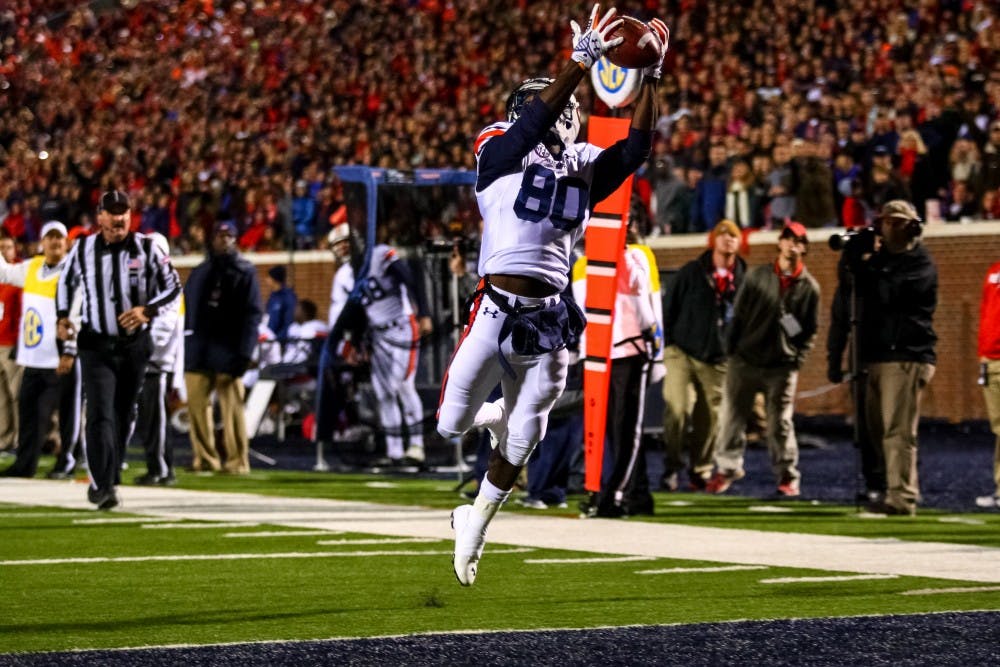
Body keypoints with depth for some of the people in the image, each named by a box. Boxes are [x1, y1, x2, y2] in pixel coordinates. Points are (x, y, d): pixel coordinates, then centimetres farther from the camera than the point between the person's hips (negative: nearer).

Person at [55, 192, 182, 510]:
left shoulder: (146, 248, -3)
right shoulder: (83, 249, 0)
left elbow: (173, 285, 2)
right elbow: (66, 282, 18)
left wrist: (147, 310, -13)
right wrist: (63, 316, 5)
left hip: (135, 344, 1)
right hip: (96, 344, -1)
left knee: (123, 416, 10)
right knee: (101, 413, -15)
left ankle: (107, 480, 26)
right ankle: (102, 484, -19)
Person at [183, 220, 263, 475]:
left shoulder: (245, 272, 4)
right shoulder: (200, 272, 18)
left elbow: (252, 314, -3)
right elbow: (186, 310, 17)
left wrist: (244, 353, -12)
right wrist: (182, 346, 8)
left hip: (227, 352, -4)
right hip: (198, 352, 5)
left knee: (232, 408, -6)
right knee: (196, 404, 2)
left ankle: (236, 461, -4)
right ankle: (204, 459, 9)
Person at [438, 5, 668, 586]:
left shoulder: (584, 170, 15)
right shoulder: (502, 153, 2)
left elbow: (638, 146, 6)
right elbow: (538, 116, -15)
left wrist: (651, 78, -1)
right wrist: (582, 64, -22)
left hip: (550, 319, 4)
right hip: (498, 310, -4)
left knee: (520, 444, 8)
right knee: (452, 425, -1)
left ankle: (474, 525, 31)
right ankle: (494, 416, 34)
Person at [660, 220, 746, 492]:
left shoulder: (744, 279, 4)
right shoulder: (691, 272, 1)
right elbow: (668, 308, 5)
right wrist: (668, 344, 0)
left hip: (719, 361, 2)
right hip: (682, 353, -2)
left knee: (709, 419, 4)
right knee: (677, 410, -14)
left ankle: (700, 472, 17)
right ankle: (671, 468, -2)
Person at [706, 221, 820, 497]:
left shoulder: (809, 287, 4)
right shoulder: (757, 276, 5)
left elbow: (811, 330, 9)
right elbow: (738, 314, 7)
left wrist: (798, 358, -1)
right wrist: (731, 348, 2)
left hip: (782, 367, -1)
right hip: (745, 360, 1)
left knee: (780, 423, 0)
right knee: (732, 417, 3)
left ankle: (787, 476, 10)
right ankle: (728, 468, 16)